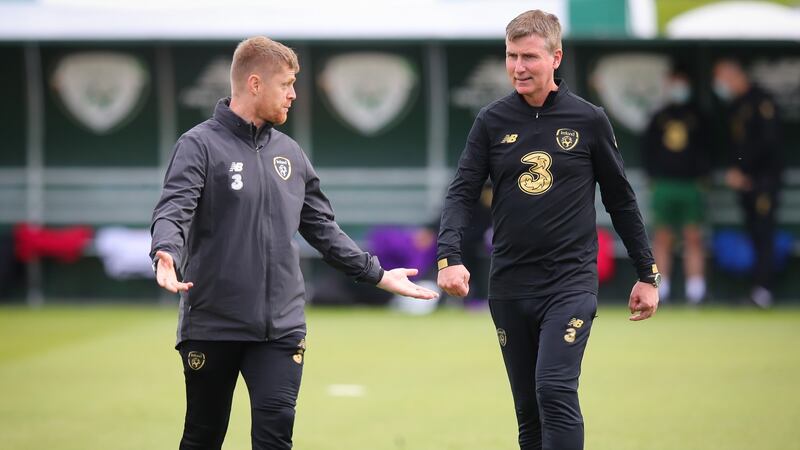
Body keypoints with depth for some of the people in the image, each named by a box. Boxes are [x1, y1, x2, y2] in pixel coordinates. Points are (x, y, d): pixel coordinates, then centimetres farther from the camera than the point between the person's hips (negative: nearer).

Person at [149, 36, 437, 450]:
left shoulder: (290, 153, 13)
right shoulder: (200, 145, -5)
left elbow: (322, 229, 20)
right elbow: (172, 212, -18)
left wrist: (377, 275, 16)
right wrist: (166, 253, -39)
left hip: (281, 325, 4)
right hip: (213, 323, -4)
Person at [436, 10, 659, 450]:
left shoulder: (588, 120, 0)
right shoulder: (492, 121, 4)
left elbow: (620, 200, 7)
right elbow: (462, 192, -1)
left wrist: (647, 274, 8)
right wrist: (449, 257, -18)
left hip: (571, 281, -3)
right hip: (509, 286, 3)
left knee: (555, 391, -19)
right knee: (528, 410, 8)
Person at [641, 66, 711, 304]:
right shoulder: (659, 118, 9)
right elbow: (646, 150, 7)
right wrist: (653, 175, 1)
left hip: (691, 184, -1)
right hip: (663, 184, 1)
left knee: (693, 238, -2)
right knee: (662, 237, 2)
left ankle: (695, 287, -4)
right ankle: (661, 287, 1)